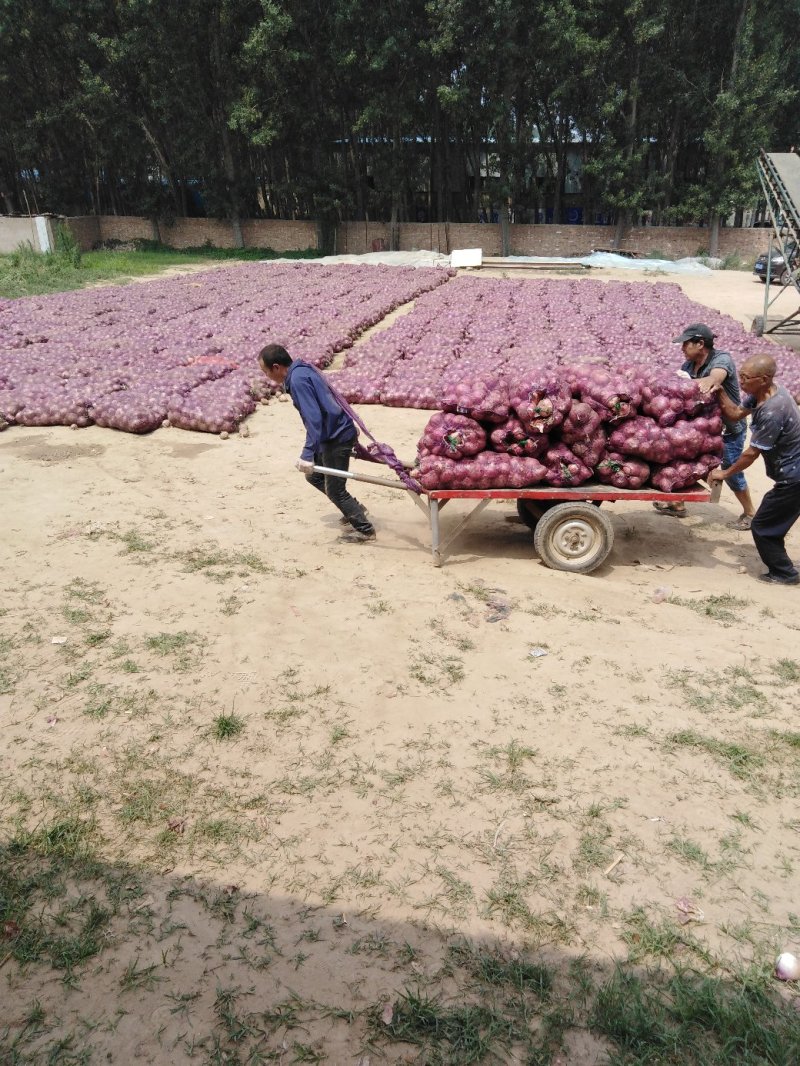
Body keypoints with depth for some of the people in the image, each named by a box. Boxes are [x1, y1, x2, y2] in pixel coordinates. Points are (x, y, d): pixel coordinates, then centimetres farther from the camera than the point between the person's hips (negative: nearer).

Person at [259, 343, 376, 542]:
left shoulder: (298, 379, -21)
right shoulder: (303, 370, 9)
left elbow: (313, 419, -28)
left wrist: (307, 454, -29)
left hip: (337, 437, -10)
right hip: (337, 433, 10)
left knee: (334, 489, 2)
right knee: (313, 475, 21)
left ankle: (365, 529, 13)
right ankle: (355, 510, 31)